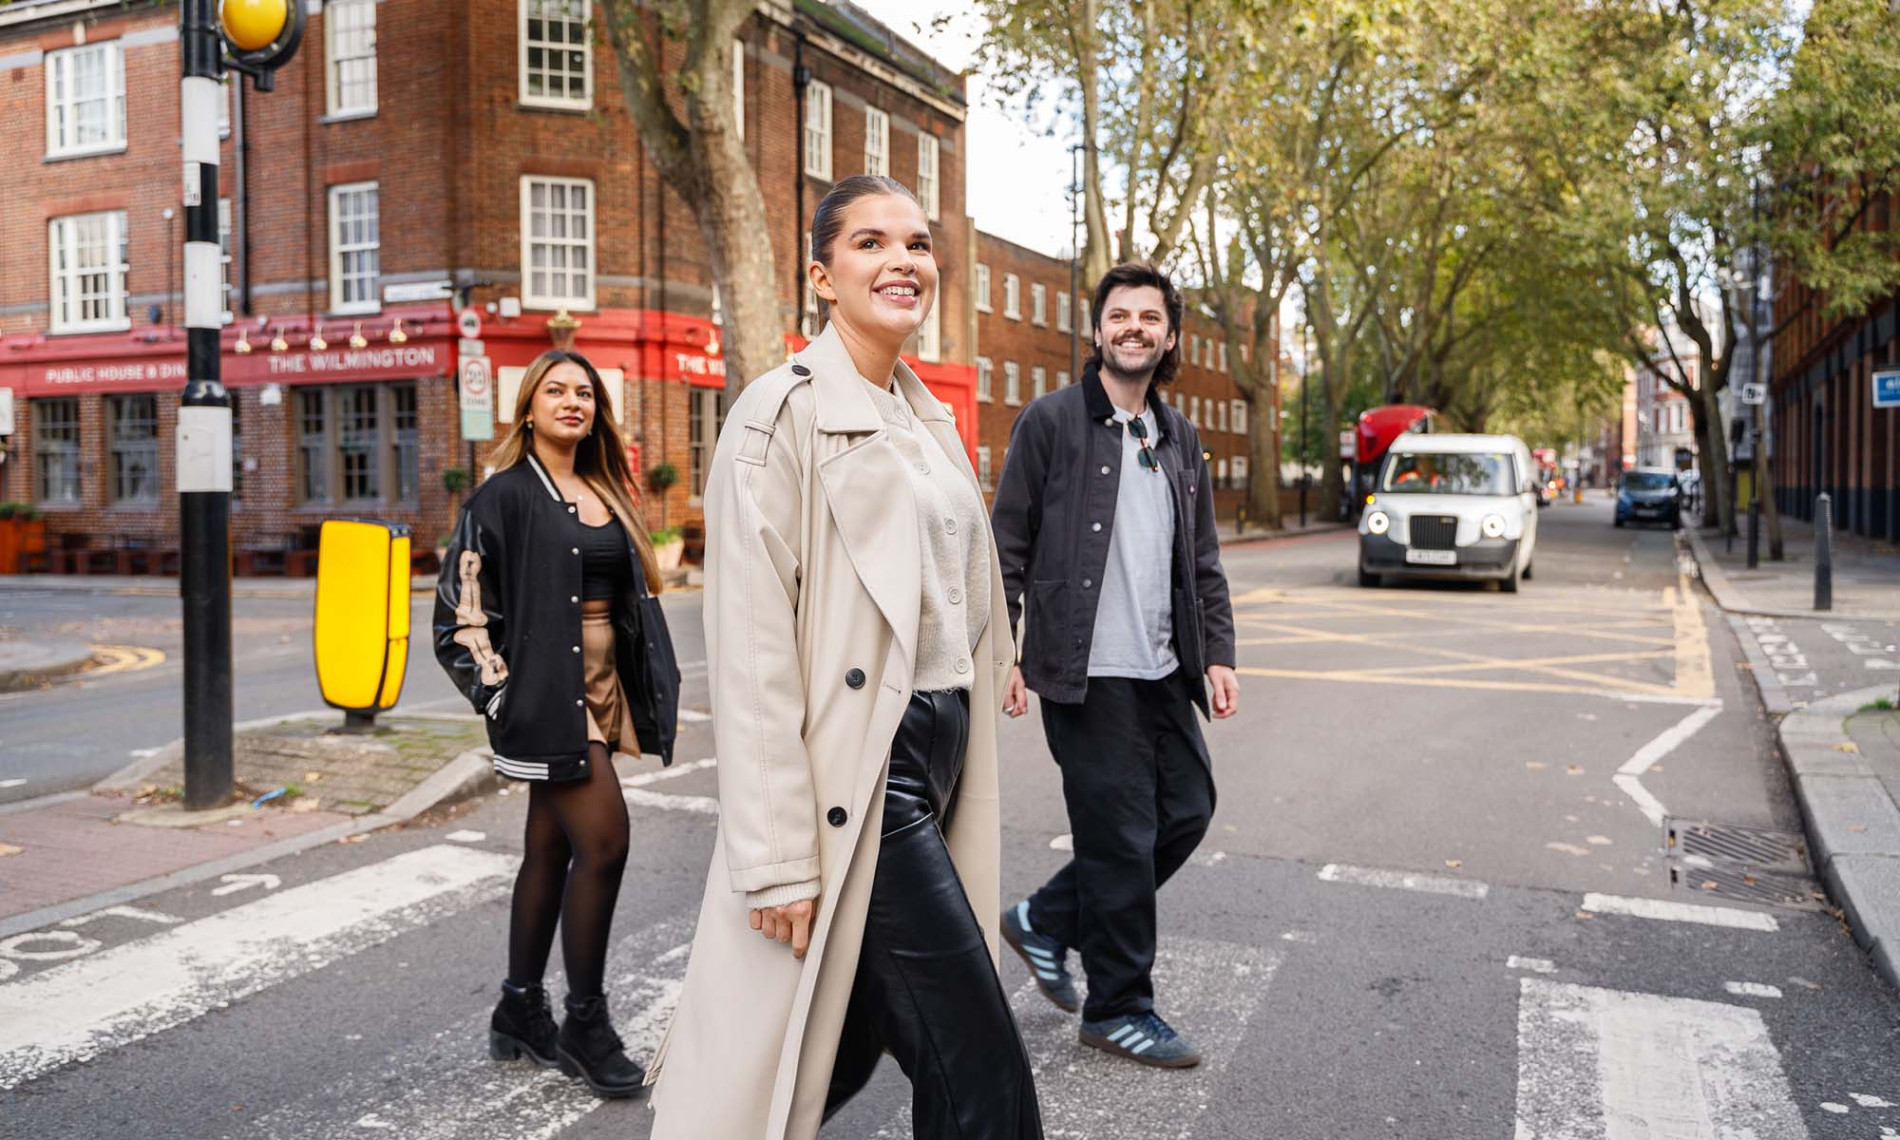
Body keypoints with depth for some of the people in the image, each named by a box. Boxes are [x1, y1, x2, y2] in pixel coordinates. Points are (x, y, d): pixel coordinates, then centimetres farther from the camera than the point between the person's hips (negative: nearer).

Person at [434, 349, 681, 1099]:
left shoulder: (604, 494, 15)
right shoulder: (506, 495, -6)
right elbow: (463, 606, -9)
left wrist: (654, 693, 11)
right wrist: (504, 694, -14)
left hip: (603, 684, 7)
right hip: (546, 687, -7)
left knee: (551, 848, 12)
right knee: (604, 842, -12)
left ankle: (520, 1012, 23)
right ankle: (586, 1023, 2)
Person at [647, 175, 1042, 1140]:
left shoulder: (929, 421, 14)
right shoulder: (785, 411, -10)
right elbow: (750, 653, -16)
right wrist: (778, 858, -18)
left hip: (938, 757, 8)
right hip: (857, 768, -8)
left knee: (846, 1042, 17)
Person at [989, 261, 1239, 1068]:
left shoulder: (1179, 439, 15)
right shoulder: (1052, 420, -4)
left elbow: (1203, 561, 18)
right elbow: (1008, 545, -6)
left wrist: (1217, 654, 9)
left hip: (1162, 671, 7)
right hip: (1084, 671, -7)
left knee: (1186, 812, 9)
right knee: (1122, 837, -1)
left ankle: (1047, 920, 27)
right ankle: (1118, 1009, 18)